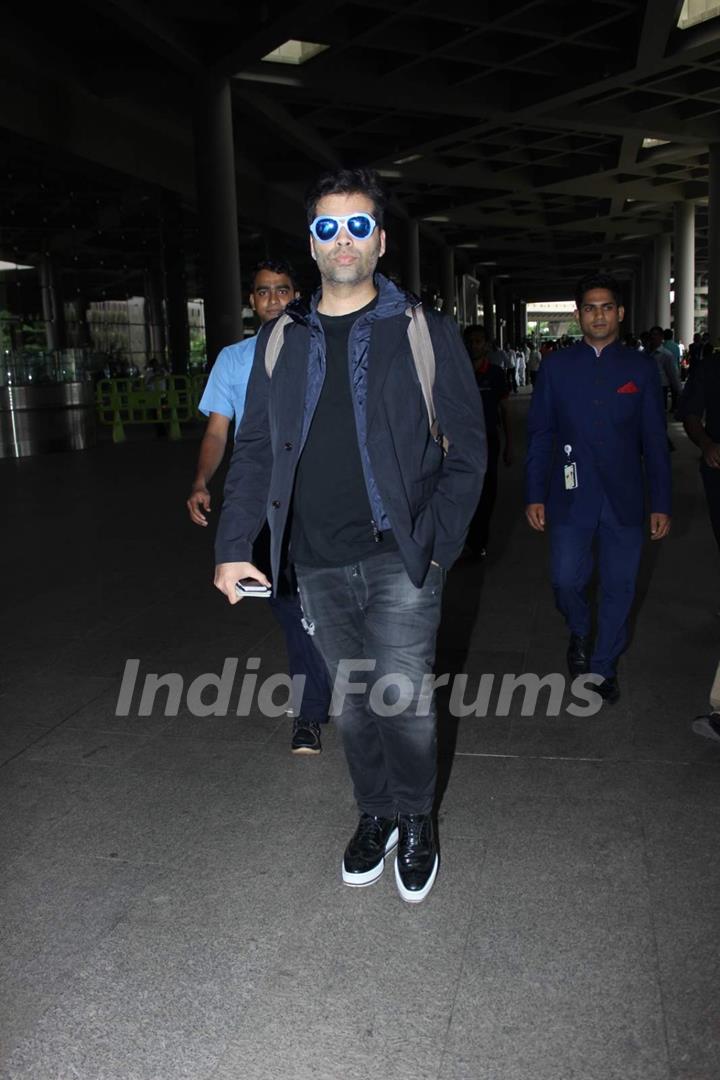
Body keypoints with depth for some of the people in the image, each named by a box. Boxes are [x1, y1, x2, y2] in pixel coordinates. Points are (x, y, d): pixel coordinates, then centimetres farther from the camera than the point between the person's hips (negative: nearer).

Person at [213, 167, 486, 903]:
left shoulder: (426, 333, 0)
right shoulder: (280, 342, 9)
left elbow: (467, 449, -1)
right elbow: (254, 450, 11)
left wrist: (437, 546, -9)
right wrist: (233, 547, 2)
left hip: (399, 561, -3)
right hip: (319, 566, 3)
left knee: (402, 701, -5)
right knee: (352, 703, 13)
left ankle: (416, 819, 23)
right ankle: (375, 815, 36)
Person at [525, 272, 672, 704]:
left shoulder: (642, 368, 4)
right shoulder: (556, 366, 4)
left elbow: (655, 441, 5)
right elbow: (540, 435, 4)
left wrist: (662, 503, 2)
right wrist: (535, 495, -1)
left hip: (624, 499, 1)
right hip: (572, 497, 0)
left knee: (619, 587, 8)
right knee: (567, 579, 0)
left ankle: (604, 665, 28)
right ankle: (580, 633, 34)